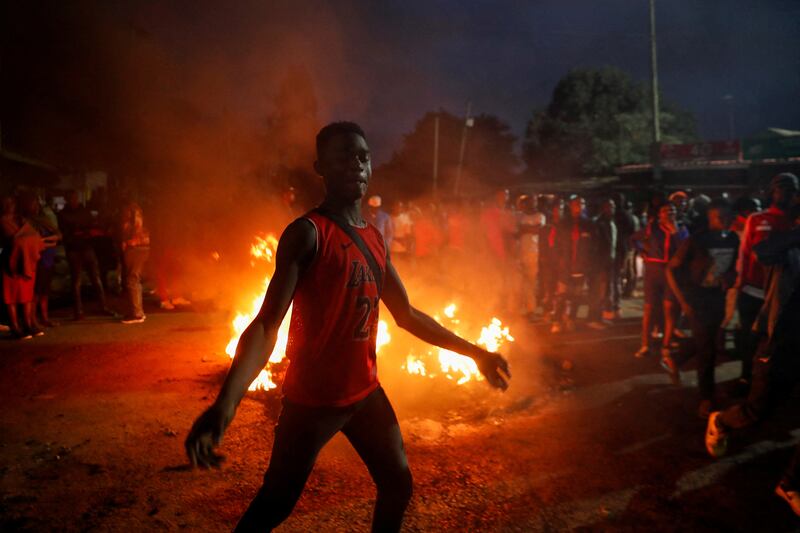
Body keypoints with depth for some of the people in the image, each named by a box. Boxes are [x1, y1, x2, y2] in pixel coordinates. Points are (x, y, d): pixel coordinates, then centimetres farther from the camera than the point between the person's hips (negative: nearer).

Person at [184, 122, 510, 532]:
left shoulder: (374, 238, 6)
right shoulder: (307, 233, -17)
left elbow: (407, 315, 15)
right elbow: (267, 324, -26)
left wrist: (473, 352, 17)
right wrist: (226, 402, -41)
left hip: (365, 392, 7)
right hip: (312, 397, -7)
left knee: (398, 483, 18)